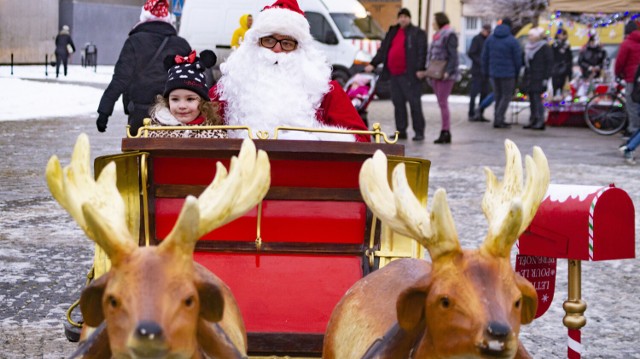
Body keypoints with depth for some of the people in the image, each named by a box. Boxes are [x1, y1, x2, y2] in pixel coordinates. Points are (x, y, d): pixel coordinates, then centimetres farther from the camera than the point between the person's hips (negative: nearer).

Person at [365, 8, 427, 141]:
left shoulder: (418, 33, 1)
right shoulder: (392, 32, 20)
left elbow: (422, 52, -8)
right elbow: (383, 50, 21)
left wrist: (420, 69, -19)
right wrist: (373, 64, 12)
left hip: (409, 75, -7)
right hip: (394, 74, 7)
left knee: (414, 102, -5)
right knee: (398, 103, 9)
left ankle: (419, 132, -2)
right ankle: (401, 131, 15)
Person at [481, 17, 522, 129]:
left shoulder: (490, 39, 5)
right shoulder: (512, 41, -11)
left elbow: (485, 56, 8)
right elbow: (518, 59, -7)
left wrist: (486, 71, 17)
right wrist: (517, 73, 5)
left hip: (494, 73, 5)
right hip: (508, 73, -5)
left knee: (498, 96, 14)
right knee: (506, 97, 3)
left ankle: (498, 120, 13)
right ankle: (498, 120, -8)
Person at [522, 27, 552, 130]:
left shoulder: (545, 48, -6)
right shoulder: (529, 47, 17)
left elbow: (549, 63, -10)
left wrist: (546, 78, -16)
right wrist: (525, 78, 18)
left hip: (538, 79, -8)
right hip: (529, 78, 8)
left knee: (537, 98, -11)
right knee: (532, 99, 8)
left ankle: (540, 121, -9)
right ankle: (533, 120, 12)